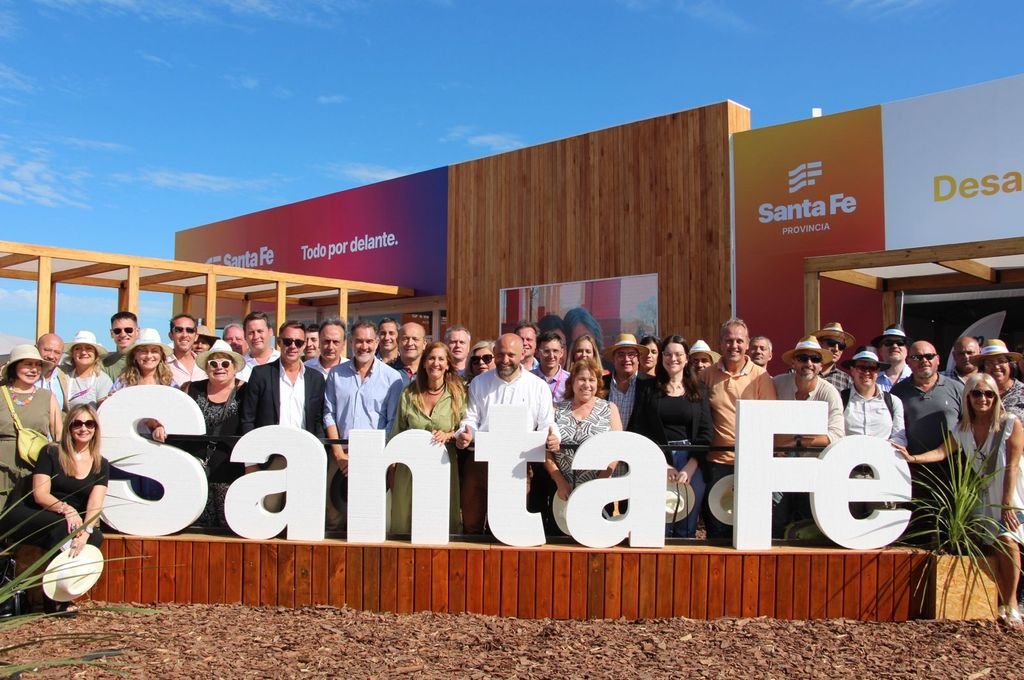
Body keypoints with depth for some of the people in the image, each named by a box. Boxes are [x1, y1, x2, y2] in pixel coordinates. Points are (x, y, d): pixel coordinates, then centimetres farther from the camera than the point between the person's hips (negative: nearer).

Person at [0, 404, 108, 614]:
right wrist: (65, 509, -32)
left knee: (96, 537, -26)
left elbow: (95, 505, -9)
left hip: (69, 525, 3)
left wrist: (86, 530, -30)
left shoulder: (101, 465, 3)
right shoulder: (51, 453, -4)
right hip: (28, 519, -3)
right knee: (61, 525, -33)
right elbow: (40, 494, -13)